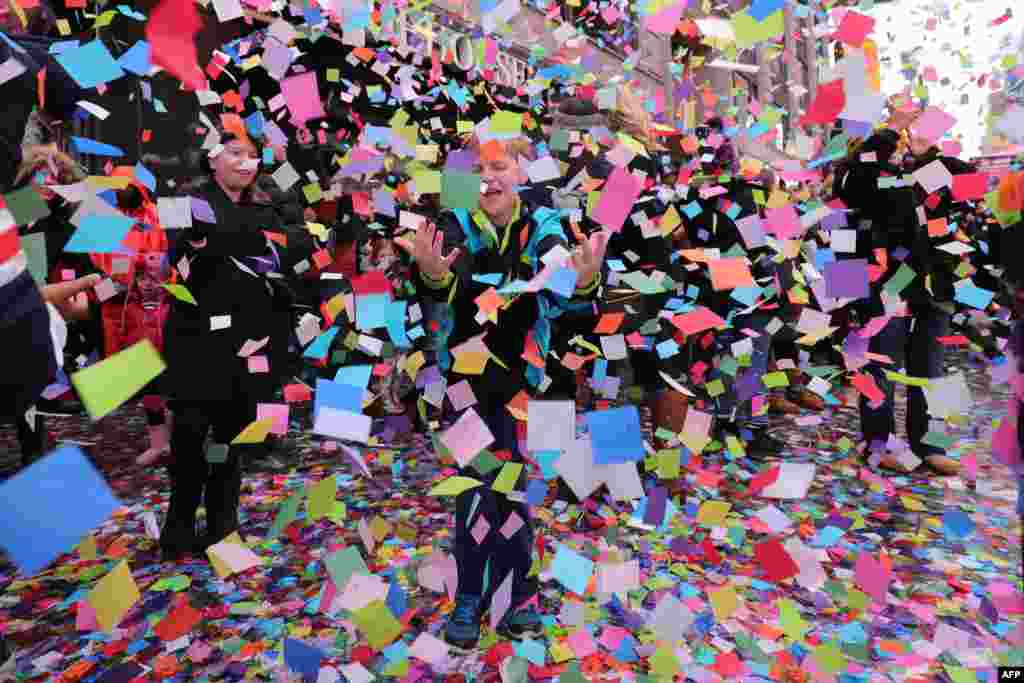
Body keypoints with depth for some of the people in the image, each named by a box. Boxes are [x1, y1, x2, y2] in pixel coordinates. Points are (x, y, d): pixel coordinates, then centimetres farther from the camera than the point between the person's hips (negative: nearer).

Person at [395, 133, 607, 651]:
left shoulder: (543, 225, -4)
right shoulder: (455, 225, -3)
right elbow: (444, 288, -24)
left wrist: (583, 279, -46)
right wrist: (431, 273, -47)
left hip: (524, 380, 0)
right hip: (466, 379, 0)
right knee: (473, 490, 7)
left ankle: (520, 594, 30)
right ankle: (469, 601, 25)